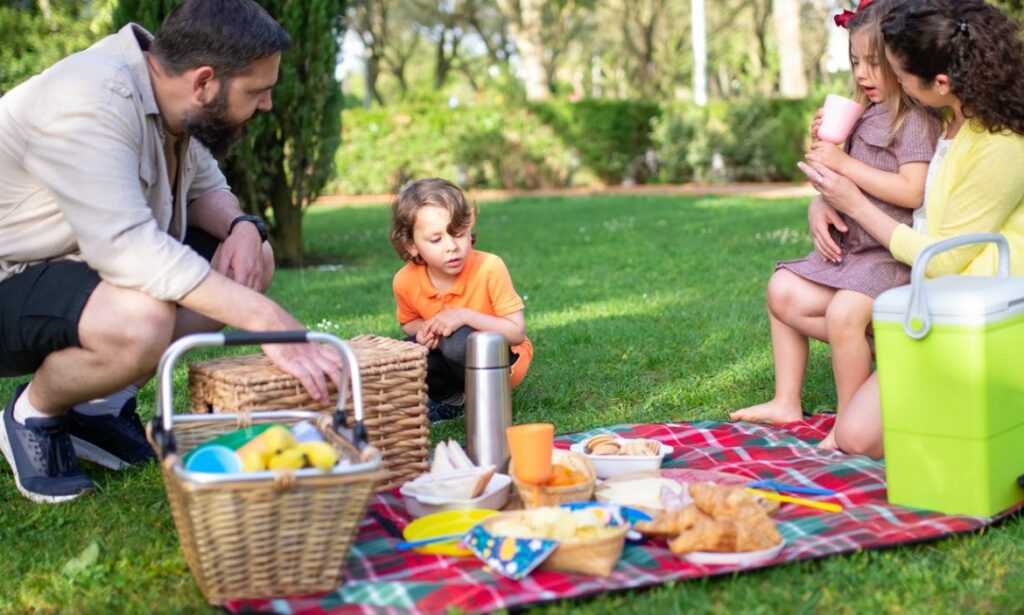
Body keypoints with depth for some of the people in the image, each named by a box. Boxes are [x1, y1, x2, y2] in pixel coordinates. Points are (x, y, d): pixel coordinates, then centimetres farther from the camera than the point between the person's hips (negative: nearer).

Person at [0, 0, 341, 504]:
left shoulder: (166, 99, -2)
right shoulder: (90, 101, -28)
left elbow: (206, 189, 9)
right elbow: (125, 246, -37)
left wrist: (242, 228, -15)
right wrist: (265, 318, -38)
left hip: (83, 262, 9)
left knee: (252, 259, 0)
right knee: (141, 320, -38)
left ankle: (102, 406, 4)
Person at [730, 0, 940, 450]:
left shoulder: (915, 121, -12)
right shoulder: (862, 116, 13)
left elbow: (912, 191, -24)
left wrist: (844, 163, -21)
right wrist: (823, 146, 2)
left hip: (893, 253, -10)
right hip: (847, 245, 10)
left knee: (844, 311, -29)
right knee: (783, 291, 5)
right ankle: (787, 403, 8)